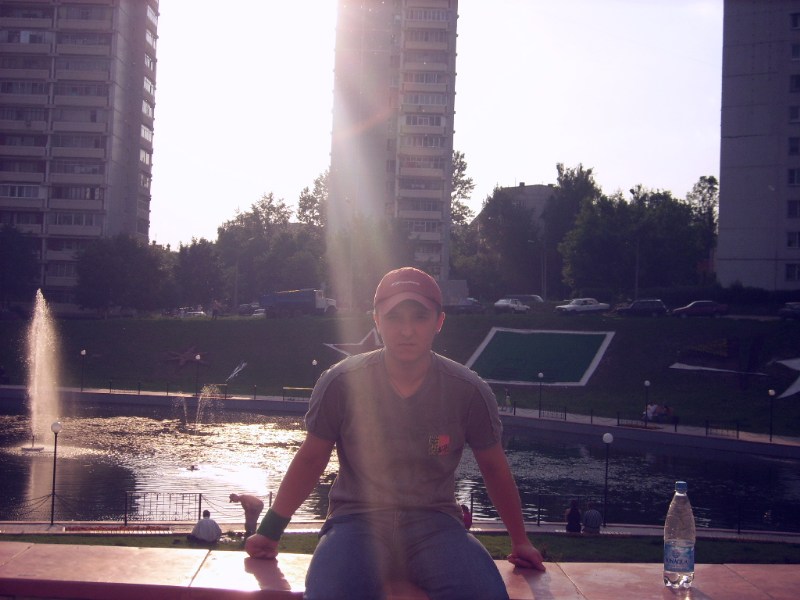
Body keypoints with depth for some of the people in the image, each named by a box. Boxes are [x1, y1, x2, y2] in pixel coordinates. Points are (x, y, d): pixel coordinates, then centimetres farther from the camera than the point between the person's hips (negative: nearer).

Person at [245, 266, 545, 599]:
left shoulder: (469, 391, -3)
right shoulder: (340, 383, -5)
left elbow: (493, 466, 12)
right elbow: (310, 459, 9)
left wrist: (520, 541, 20)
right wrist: (270, 531, 13)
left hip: (434, 523, 1)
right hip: (357, 519, -1)